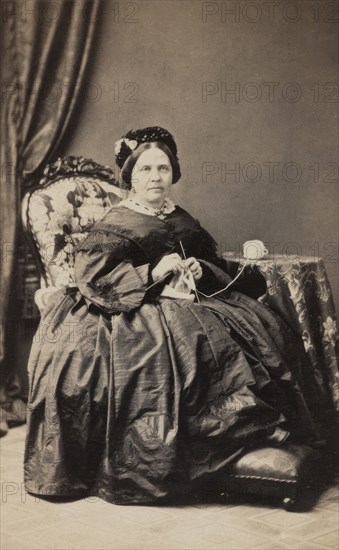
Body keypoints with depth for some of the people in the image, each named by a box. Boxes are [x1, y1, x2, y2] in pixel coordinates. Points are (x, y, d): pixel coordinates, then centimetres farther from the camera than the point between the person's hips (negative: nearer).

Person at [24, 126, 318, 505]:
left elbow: (215, 264, 24)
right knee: (197, 342, -34)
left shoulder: (182, 221, 19)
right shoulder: (116, 225, 1)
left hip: (187, 301, 7)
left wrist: (199, 270, -2)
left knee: (256, 326, -15)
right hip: (134, 314, -6)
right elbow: (93, 273, -11)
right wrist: (154, 273, -17)